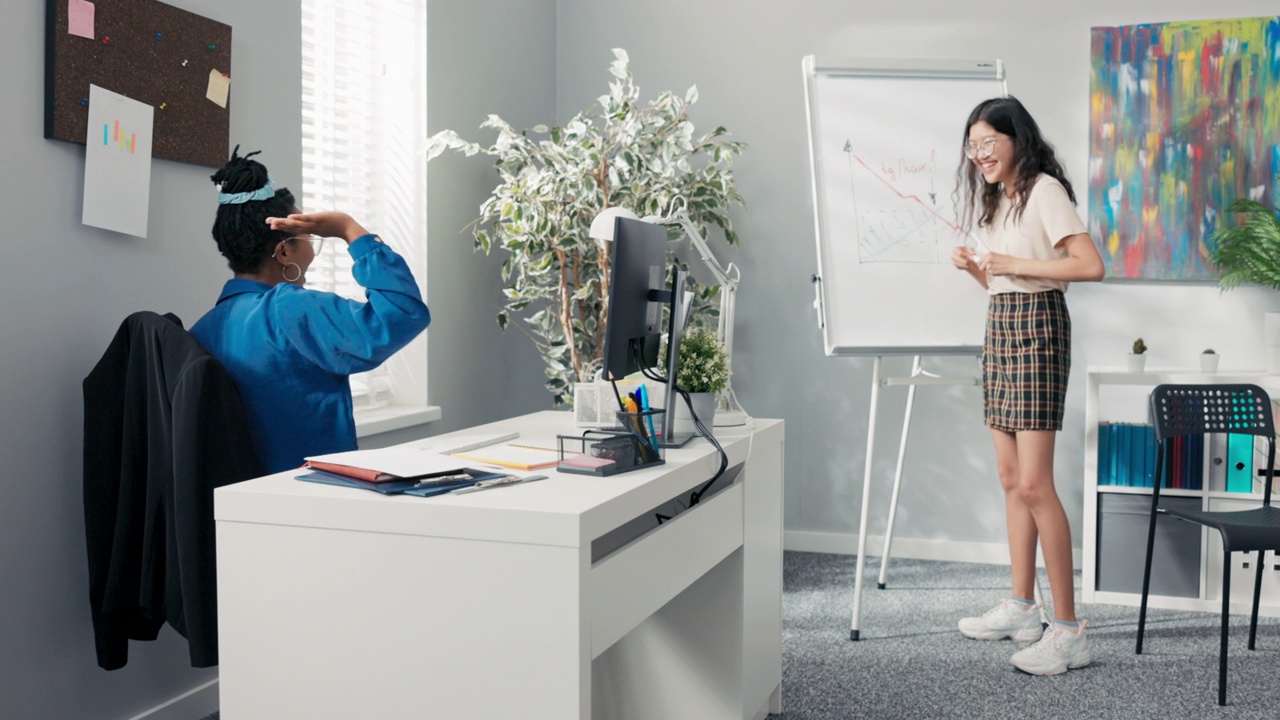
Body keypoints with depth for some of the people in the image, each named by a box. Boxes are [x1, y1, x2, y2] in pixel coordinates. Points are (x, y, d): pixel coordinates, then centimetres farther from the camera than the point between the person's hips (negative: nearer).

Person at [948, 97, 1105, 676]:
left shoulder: (1044, 190, -8)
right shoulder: (998, 199, 20)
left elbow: (1091, 265, -19)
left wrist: (1013, 264, -17)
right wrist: (976, 269, 3)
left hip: (1036, 328, -9)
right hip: (999, 328, 9)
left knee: (1034, 483, -13)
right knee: (1010, 477, 9)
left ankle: (1068, 632, -9)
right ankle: (1021, 609, 18)